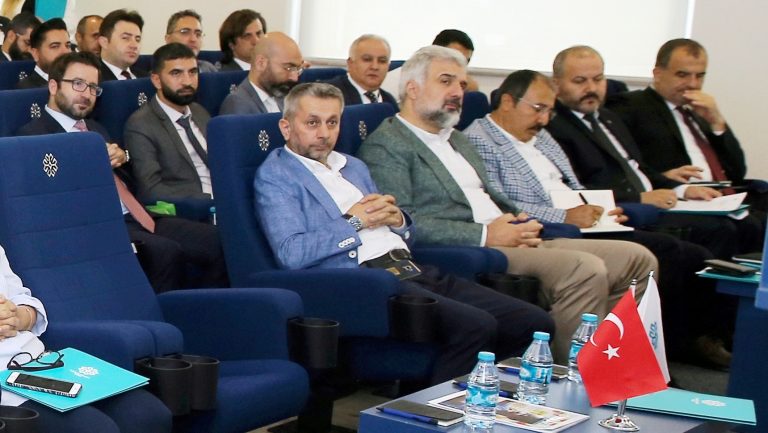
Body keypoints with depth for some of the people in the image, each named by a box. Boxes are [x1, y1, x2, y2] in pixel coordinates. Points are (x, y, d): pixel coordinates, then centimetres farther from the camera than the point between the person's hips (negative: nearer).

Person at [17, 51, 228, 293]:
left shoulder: (95, 129, 26)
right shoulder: (33, 134, 2)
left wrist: (119, 158, 7)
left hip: (135, 217, 8)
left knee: (216, 242, -12)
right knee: (167, 253, -33)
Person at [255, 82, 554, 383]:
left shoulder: (354, 167, 26)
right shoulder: (274, 176, 3)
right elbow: (290, 254, -12)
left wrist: (396, 219, 6)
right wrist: (354, 222, -7)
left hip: (411, 269, 8)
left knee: (535, 323, -9)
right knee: (474, 326, -30)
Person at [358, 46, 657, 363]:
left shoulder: (455, 138, 27)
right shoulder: (384, 146, -3)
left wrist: (518, 222, 6)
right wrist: (485, 236, -17)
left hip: (511, 242, 10)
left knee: (638, 259, -3)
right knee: (585, 269, -29)